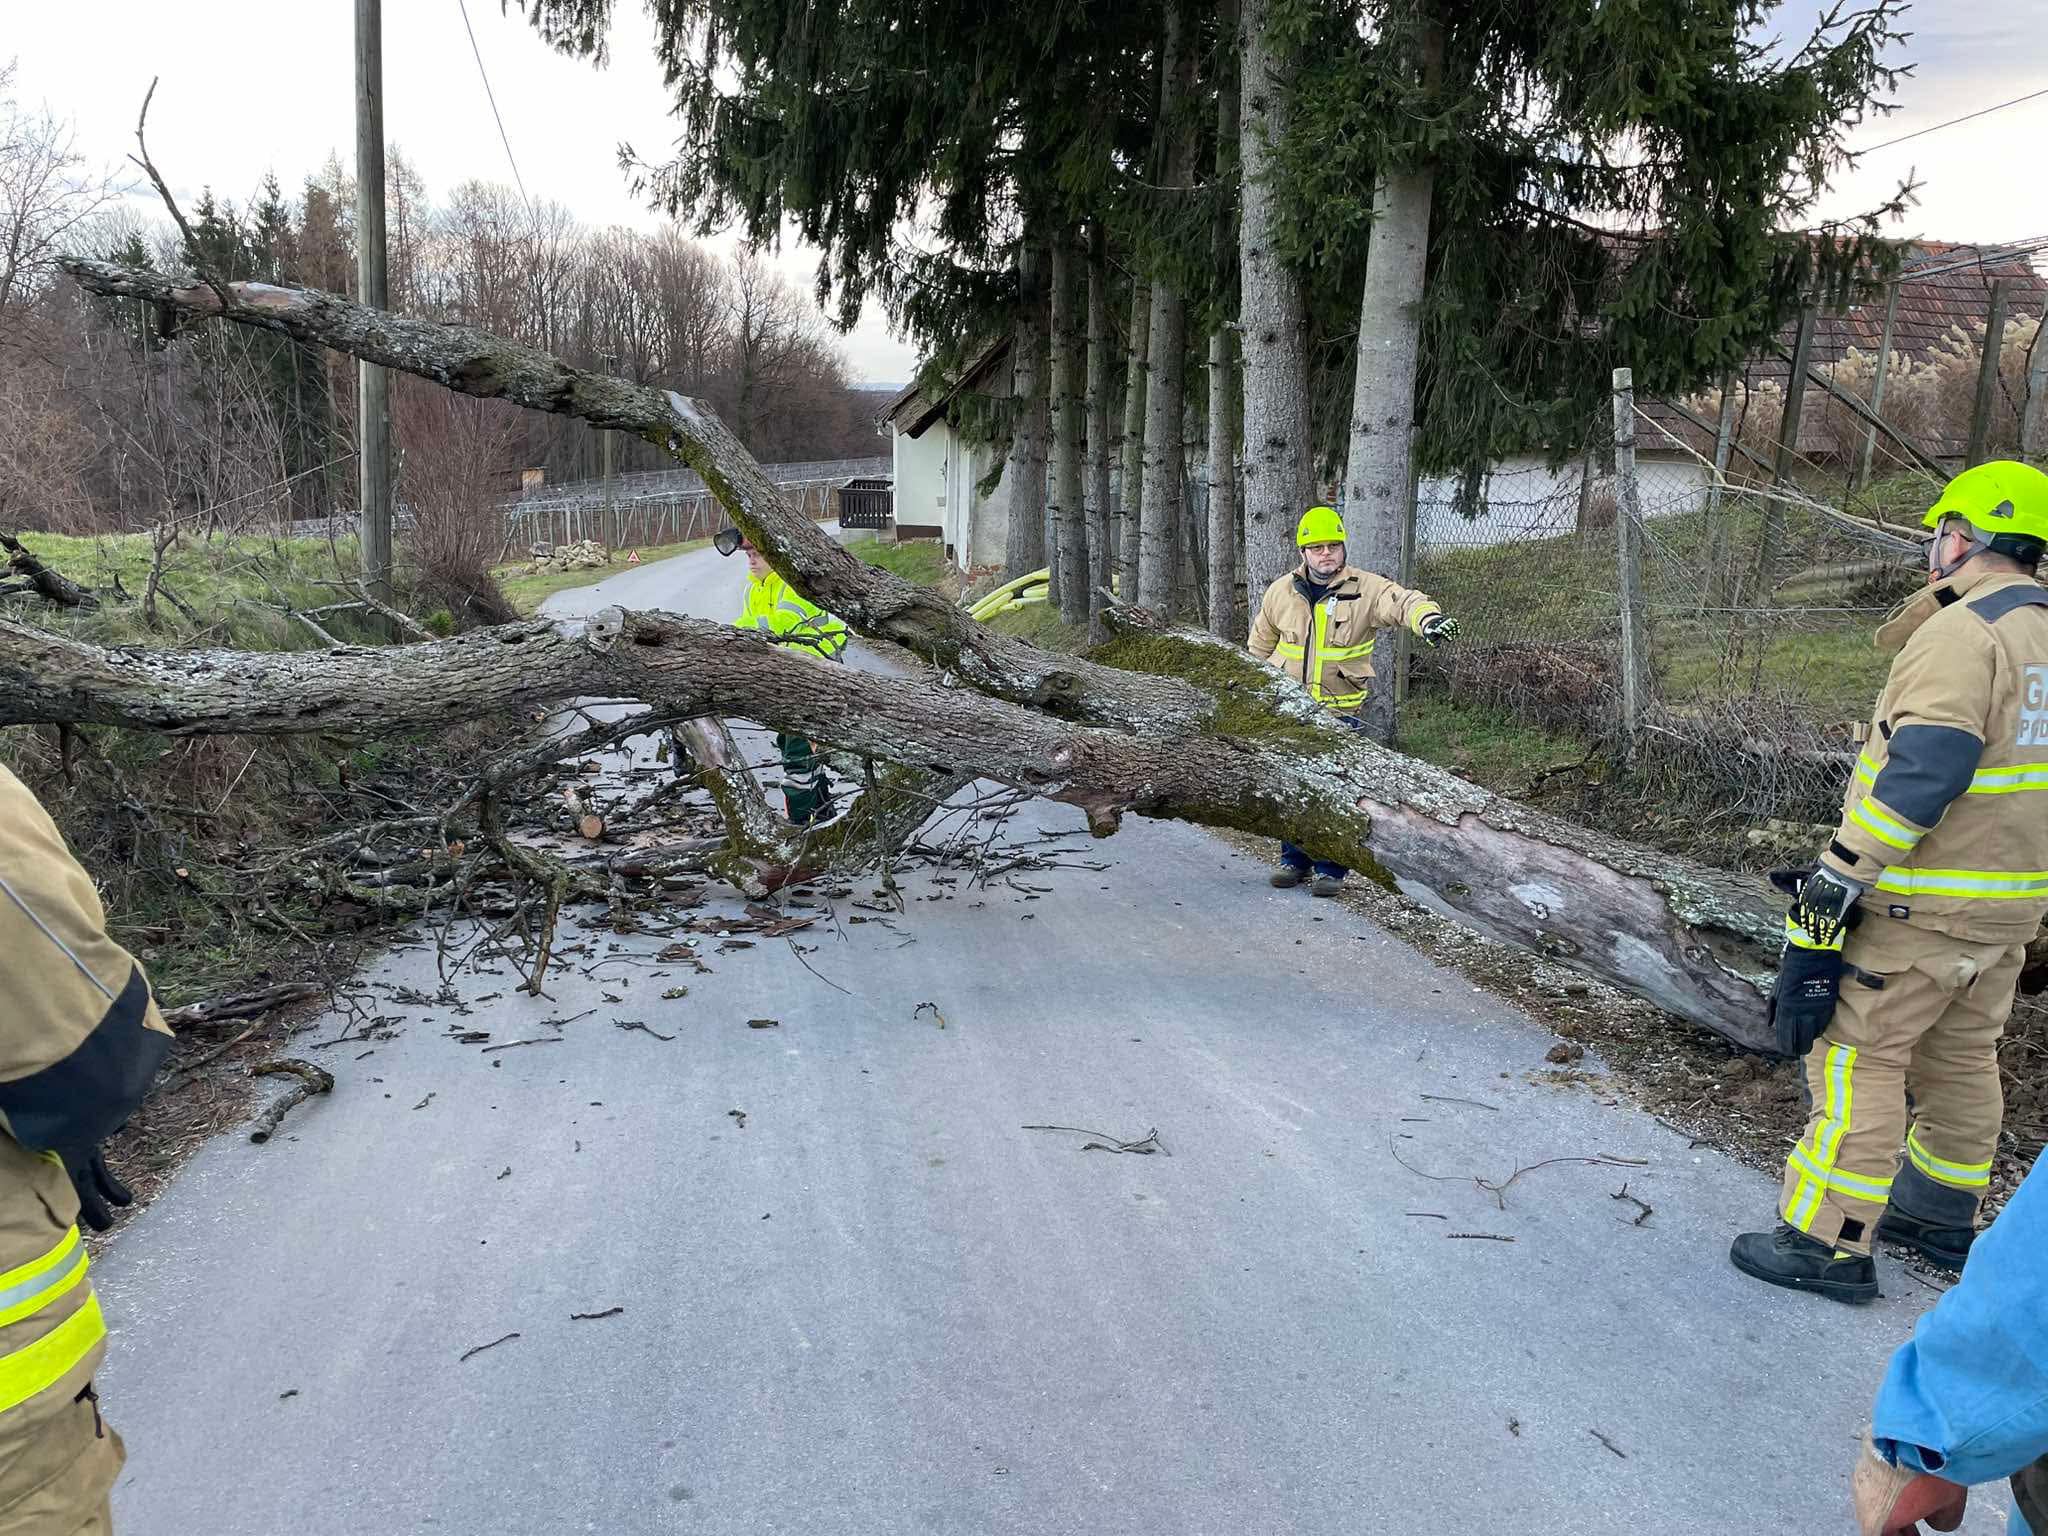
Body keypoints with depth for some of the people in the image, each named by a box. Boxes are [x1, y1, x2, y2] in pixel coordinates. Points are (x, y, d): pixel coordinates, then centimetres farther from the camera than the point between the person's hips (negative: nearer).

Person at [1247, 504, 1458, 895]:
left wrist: (1429, 617, -46)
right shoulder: (1281, 591, 4)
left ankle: (1331, 869, 11)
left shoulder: (1366, 588, -6)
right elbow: (1260, 645, 17)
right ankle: (1293, 859, 24)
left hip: (1342, 711, -3)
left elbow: (1402, 601, -24)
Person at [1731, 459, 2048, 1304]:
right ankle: (1940, 1218, 34)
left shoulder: (1962, 633, -18)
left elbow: (1919, 772, -26)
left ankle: (1827, 1243, 3)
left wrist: (1838, 879, -25)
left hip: (1922, 905, -9)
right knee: (1961, 1060, 20)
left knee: (1857, 1059, -2)